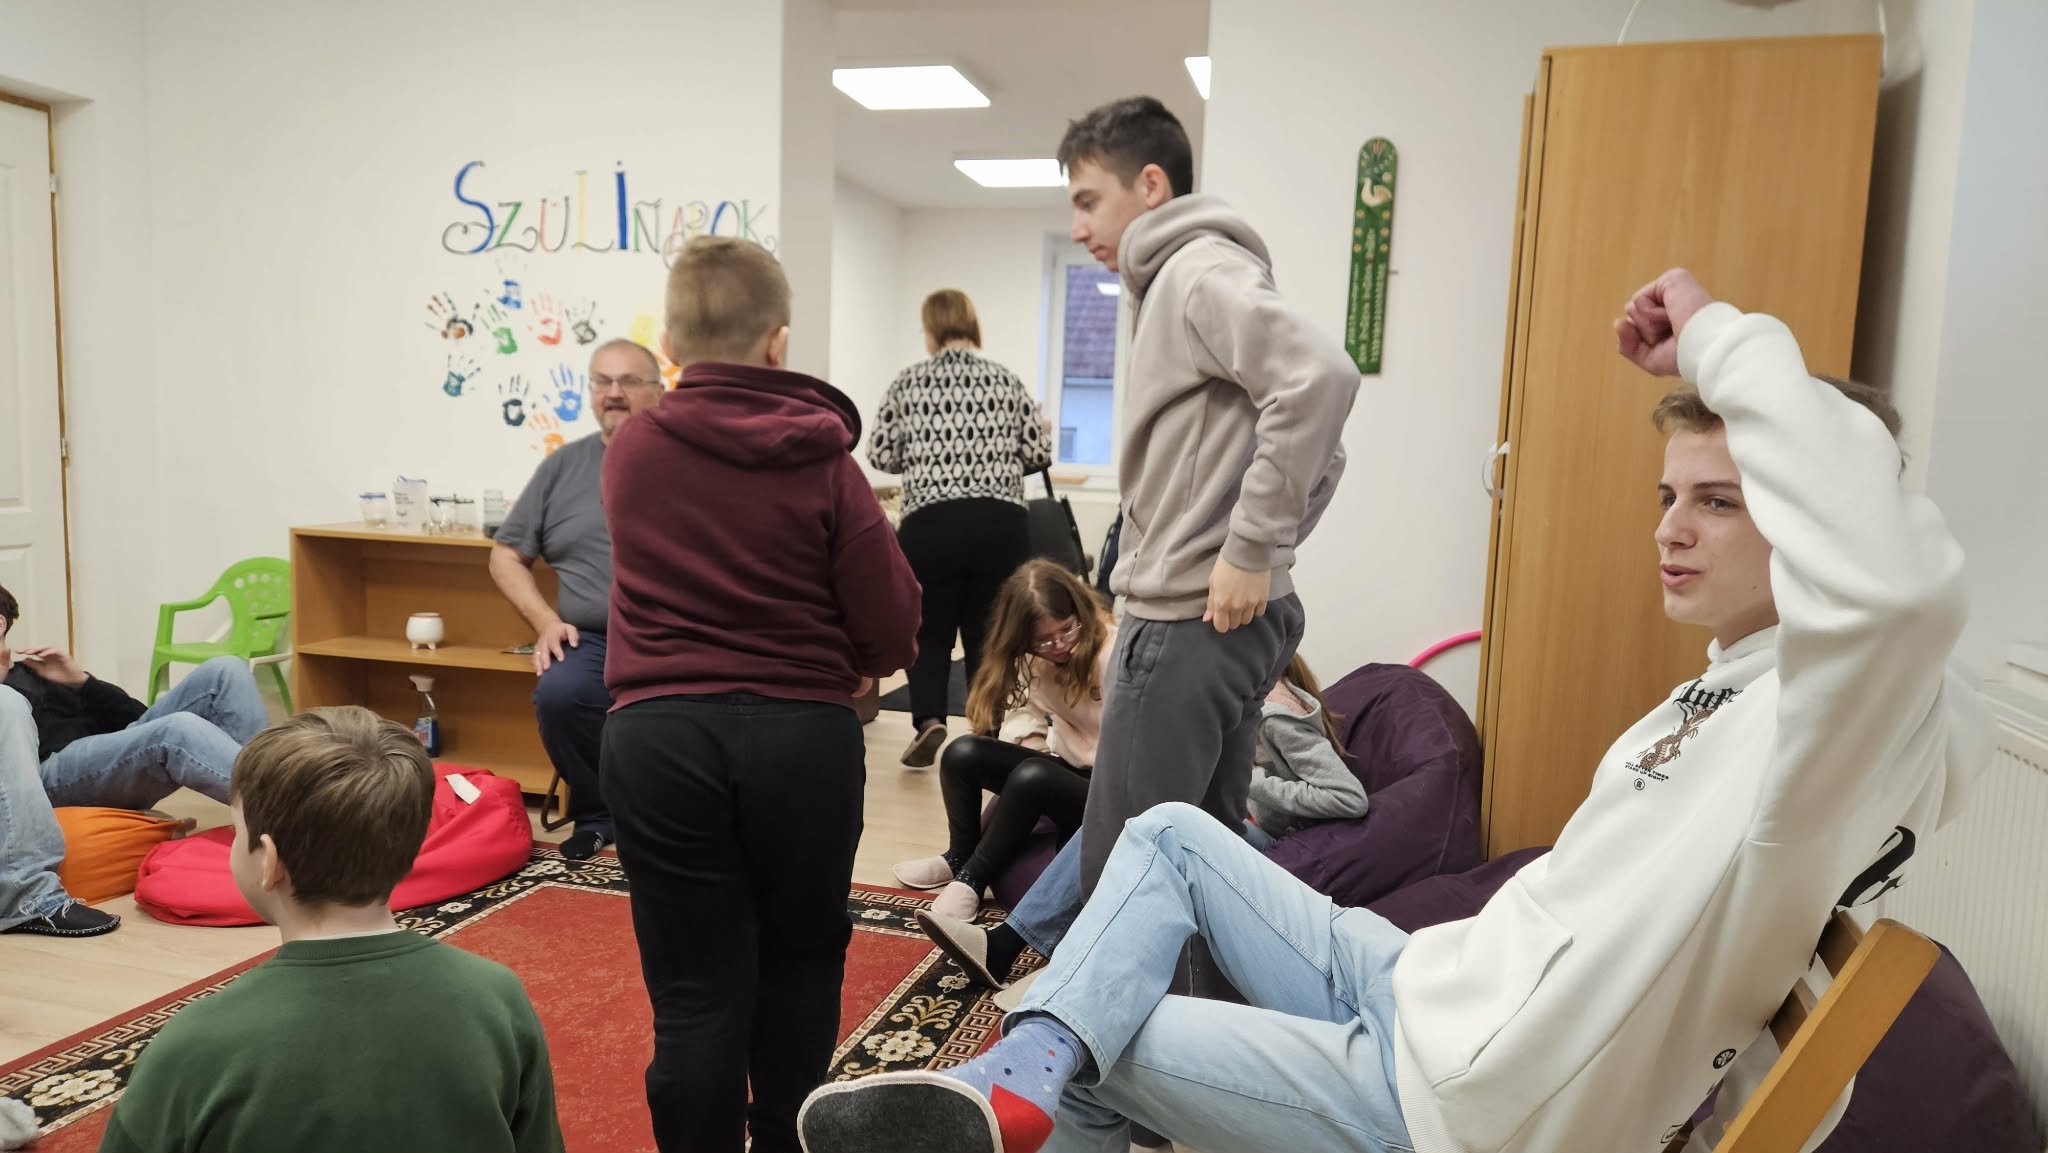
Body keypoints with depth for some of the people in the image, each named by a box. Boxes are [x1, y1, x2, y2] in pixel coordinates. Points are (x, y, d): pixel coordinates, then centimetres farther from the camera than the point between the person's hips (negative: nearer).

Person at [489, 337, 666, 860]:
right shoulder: (564, 466, 17)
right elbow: (506, 555, 21)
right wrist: (545, 620, 4)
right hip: (593, 641, 3)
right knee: (559, 695, -29)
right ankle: (597, 813, -1)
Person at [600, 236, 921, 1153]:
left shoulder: (629, 454, 4)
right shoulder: (823, 460, -6)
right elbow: (893, 632, -6)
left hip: (661, 735, 1)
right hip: (803, 735, -1)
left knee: (696, 989, 7)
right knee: (800, 961, 20)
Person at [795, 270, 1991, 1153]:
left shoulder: (1841, 719, -23)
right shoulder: (1727, 686, 7)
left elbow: (1893, 579, -46)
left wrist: (1724, 340, -35)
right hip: (1417, 986, 9)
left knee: (1099, 1036, -1)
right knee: (1172, 834, 6)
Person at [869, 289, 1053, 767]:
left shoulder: (909, 381, 4)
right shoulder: (1006, 379, 6)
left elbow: (880, 454, 4)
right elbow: (1038, 454, 4)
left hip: (930, 524, -1)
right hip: (1002, 524, 1)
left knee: (929, 631, 14)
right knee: (988, 633, 12)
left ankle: (928, 721, -4)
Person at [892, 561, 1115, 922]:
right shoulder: (1032, 659, 3)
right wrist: (1031, 741, -7)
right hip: (1065, 769, 7)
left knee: (1032, 776, -35)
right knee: (963, 754, -11)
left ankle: (973, 877, -12)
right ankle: (960, 857, 13)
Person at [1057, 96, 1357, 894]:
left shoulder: (1201, 271, -9)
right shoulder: (1179, 283, 20)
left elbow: (1321, 375, -27)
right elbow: (1317, 453, 23)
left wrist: (1251, 551, -22)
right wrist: (1269, 548, 13)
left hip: (1194, 619, -10)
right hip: (1223, 618, 10)